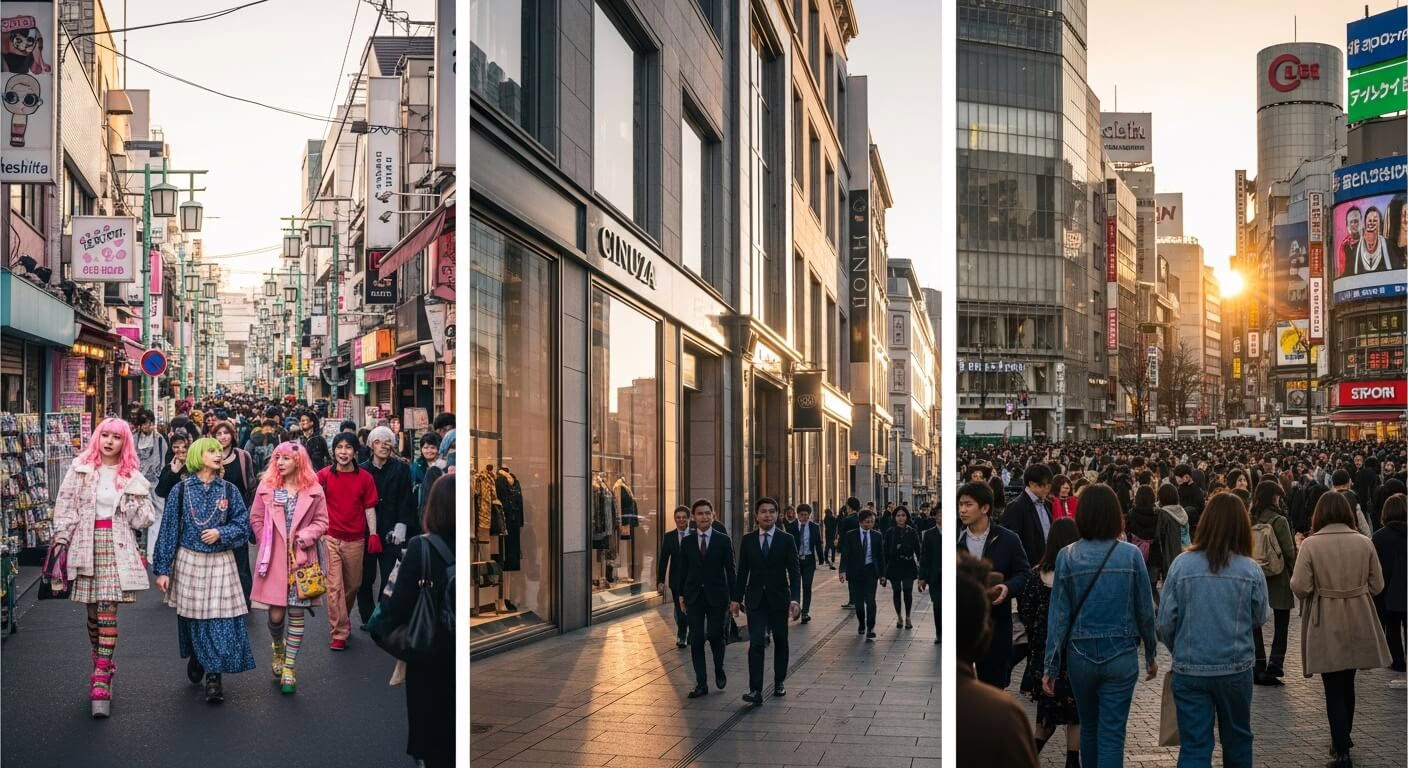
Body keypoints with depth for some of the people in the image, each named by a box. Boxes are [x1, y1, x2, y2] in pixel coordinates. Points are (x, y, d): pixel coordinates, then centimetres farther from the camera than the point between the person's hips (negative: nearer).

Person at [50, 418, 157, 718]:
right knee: (93, 611, 8)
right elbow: (65, 506, 3)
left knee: (107, 611, -9)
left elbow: (143, 520, 4)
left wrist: (133, 495, -10)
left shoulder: (132, 477, 7)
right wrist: (60, 541, -5)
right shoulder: (80, 469, 5)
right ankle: (103, 665, 27)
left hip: (116, 546, -1)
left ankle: (101, 680, -10)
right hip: (85, 545, 1)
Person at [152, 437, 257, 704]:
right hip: (189, 561, 0)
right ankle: (196, 659, 35)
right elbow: (169, 529, -1)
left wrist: (221, 533, -15)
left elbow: (242, 524, 4)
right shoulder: (181, 490, -1)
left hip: (220, 563, 0)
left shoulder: (229, 490, 3)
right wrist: (162, 569, -3)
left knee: (220, 619, -7)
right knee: (192, 618, 9)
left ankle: (214, 676, -3)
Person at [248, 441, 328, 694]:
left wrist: (305, 536, -13)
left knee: (296, 614, 1)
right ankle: (278, 647, 33)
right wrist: (267, 544, 1)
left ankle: (289, 668, 10)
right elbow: (256, 519, 7)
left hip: (301, 559, 0)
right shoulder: (266, 487, 2)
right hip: (274, 559, 0)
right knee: (276, 615, 0)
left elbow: (321, 522, 2)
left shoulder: (313, 490, -1)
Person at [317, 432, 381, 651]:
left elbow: (369, 508, 2)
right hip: (331, 538, -2)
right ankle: (339, 633, -1)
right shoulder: (326, 475, -2)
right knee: (334, 586, -6)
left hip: (356, 540, 2)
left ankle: (342, 620, 39)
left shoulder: (365, 478, -1)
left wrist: (373, 534, -3)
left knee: (353, 585, 14)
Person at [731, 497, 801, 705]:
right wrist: (736, 599, 4)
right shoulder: (748, 540, 2)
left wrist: (795, 599, -17)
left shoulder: (787, 540, -2)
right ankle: (755, 690, -15)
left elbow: (794, 571, -6)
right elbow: (742, 571, 6)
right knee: (756, 643, -10)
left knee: (780, 642, 11)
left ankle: (779, 682, 29)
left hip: (779, 598, 0)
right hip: (755, 599, 0)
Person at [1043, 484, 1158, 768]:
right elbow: (1145, 610, -2)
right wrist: (1150, 654, 12)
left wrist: (1051, 667, -1)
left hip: (1081, 654, 1)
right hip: (1121, 655, -1)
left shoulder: (1067, 557, -6)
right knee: (1112, 734, 2)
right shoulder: (1131, 555, -7)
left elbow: (1059, 615, -6)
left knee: (1088, 726, 21)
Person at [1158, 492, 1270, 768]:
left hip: (1189, 669, -1)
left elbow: (1165, 622, -5)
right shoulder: (1251, 570, -9)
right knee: (1237, 738, 21)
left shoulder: (1181, 564, -10)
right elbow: (1260, 618, 4)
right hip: (1236, 669, 1)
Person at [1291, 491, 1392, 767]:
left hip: (1327, 625, -4)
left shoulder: (1310, 544, -13)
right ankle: (1342, 738, 36)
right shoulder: (1364, 542, -3)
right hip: (1358, 622, 4)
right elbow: (1377, 585, 2)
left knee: (1334, 687, 2)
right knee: (1347, 683, 21)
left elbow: (1300, 587, -15)